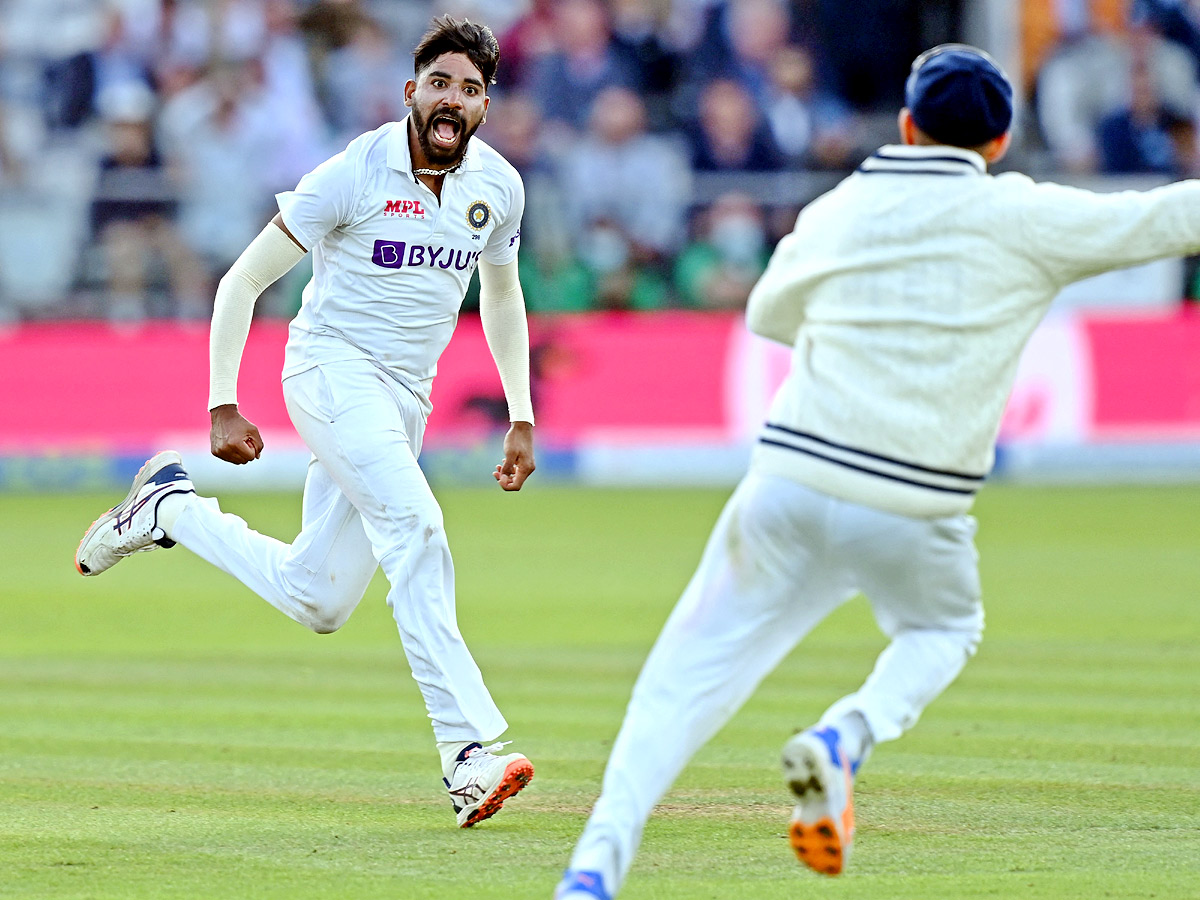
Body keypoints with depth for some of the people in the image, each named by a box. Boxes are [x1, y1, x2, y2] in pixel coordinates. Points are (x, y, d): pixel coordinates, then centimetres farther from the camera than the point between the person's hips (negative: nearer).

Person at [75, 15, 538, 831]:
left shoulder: (499, 187, 2)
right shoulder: (355, 174, -15)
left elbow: (502, 297, 21)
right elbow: (245, 280, -9)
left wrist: (522, 418, 14)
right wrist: (223, 405, -14)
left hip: (405, 398, 6)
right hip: (333, 370, -6)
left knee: (317, 602, 6)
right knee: (416, 531, -27)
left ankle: (172, 507, 28)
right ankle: (469, 754, -31)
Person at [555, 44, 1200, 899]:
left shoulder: (834, 212, 13)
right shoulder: (1019, 218, 0)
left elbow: (770, 313, 31)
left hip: (792, 476, 2)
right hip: (915, 508, -2)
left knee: (693, 670, 8)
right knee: (943, 632, 28)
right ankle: (846, 737, -3)